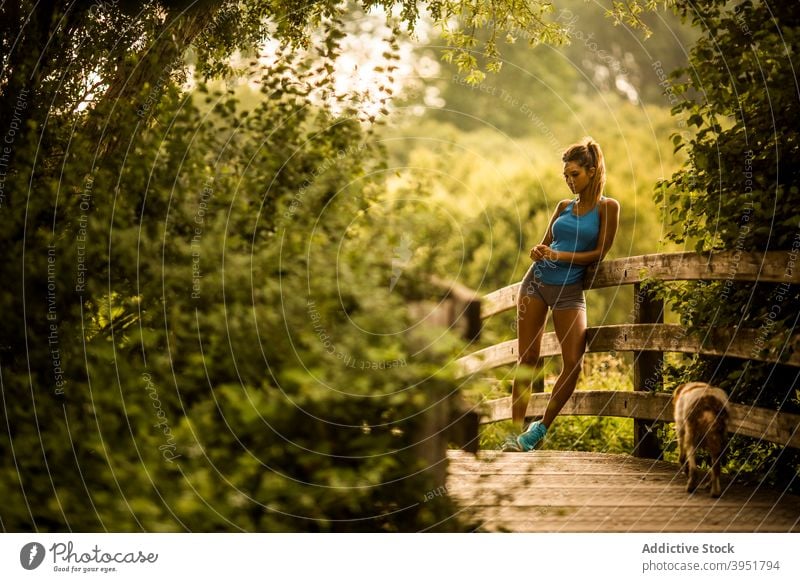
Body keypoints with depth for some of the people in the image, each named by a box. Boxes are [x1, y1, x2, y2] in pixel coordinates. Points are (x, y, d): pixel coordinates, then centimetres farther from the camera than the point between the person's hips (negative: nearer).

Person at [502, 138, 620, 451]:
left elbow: (600, 253, -6)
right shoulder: (563, 207, 12)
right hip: (537, 281, 4)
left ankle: (540, 429, 2)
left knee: (573, 362, -11)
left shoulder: (607, 207, -1)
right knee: (527, 358, -1)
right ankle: (516, 431, 2)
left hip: (569, 290, -3)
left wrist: (561, 256, -15)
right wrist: (538, 252, -4)